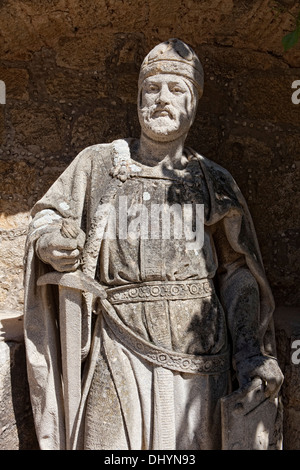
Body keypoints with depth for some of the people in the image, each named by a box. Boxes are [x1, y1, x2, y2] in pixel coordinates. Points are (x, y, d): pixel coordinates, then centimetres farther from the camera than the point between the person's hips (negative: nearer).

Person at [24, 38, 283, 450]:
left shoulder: (214, 183, 5)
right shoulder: (98, 164, 5)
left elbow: (237, 272, 5)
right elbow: (48, 215, 12)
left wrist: (252, 354, -1)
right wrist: (49, 243, -13)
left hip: (198, 349, 1)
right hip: (121, 347, 0)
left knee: (193, 442, 12)